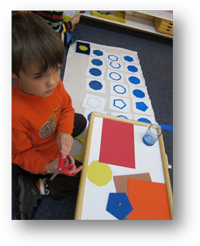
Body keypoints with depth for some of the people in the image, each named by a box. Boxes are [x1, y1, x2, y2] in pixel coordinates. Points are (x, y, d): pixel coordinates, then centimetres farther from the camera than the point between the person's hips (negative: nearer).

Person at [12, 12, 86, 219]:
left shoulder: (52, 83, -24)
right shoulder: (15, 112, -40)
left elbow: (66, 107, -6)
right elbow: (20, 154, -23)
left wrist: (64, 131, -24)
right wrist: (48, 166, -39)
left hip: (55, 135, 6)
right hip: (40, 156, -6)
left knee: (80, 121, 25)